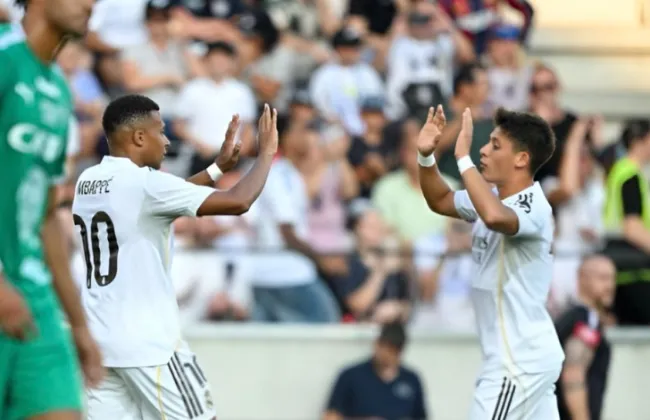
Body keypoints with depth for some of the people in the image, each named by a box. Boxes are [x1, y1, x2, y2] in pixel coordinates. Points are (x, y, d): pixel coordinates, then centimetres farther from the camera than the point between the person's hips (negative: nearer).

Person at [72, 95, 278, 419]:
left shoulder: (88, 181, 11)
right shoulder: (145, 182, -14)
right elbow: (237, 202, -15)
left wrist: (218, 168, 28)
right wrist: (266, 153, 0)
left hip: (100, 340, 8)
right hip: (147, 342, -8)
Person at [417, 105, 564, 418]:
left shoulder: (533, 208, -22)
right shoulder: (495, 196, 8)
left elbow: (494, 217, -45)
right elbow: (440, 201, 22)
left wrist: (463, 158, -36)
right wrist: (426, 157, 3)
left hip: (519, 361, -10)